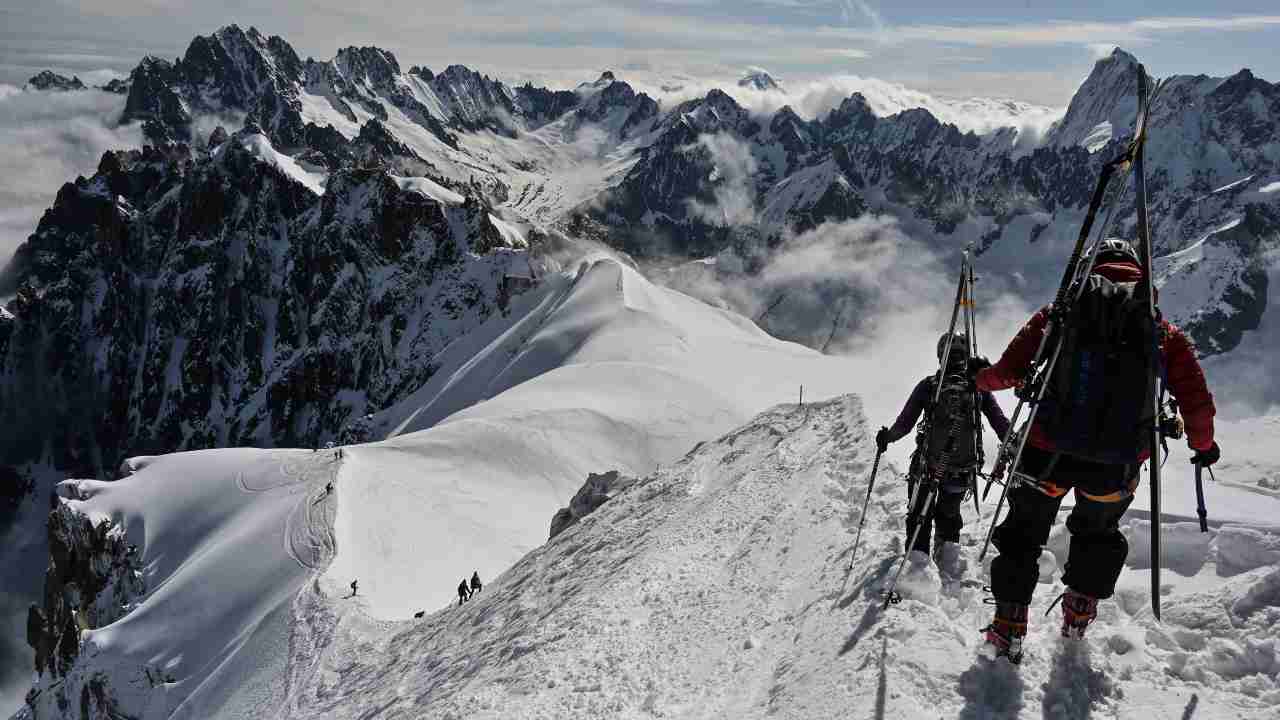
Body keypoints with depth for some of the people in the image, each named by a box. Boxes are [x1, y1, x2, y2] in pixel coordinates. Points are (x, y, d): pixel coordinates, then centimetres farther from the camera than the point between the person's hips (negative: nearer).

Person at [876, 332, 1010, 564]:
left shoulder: (928, 385, -7)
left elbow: (904, 424, -10)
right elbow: (1000, 423, -2)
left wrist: (887, 437, 3)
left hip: (927, 465, -2)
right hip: (963, 468, 2)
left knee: (919, 513, 16)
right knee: (949, 513, 26)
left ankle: (918, 555, 7)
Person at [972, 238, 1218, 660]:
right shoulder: (1164, 331, 5)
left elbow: (1012, 369, -3)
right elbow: (1196, 399, 6)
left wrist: (981, 378, 19)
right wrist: (1202, 444, 25)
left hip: (1048, 452, -1)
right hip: (1117, 466, 1)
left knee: (1025, 532, 20)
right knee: (1098, 531, 32)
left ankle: (1009, 623, 20)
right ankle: (1079, 612, 37)